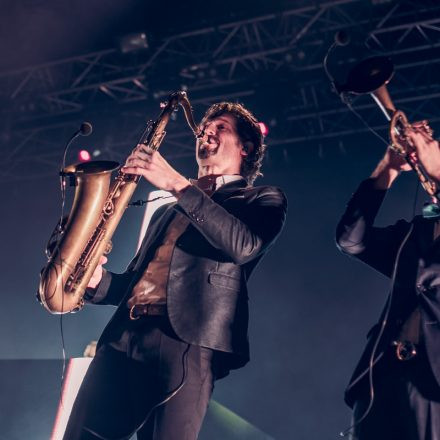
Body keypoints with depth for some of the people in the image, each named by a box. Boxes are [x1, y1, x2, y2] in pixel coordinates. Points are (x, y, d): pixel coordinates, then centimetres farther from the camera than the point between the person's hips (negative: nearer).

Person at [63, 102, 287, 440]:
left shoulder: (263, 199, 14)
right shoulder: (167, 210, 32)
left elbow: (244, 245, -9)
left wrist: (178, 184, -11)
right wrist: (98, 279, 7)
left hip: (189, 343, -5)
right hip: (122, 339, 6)